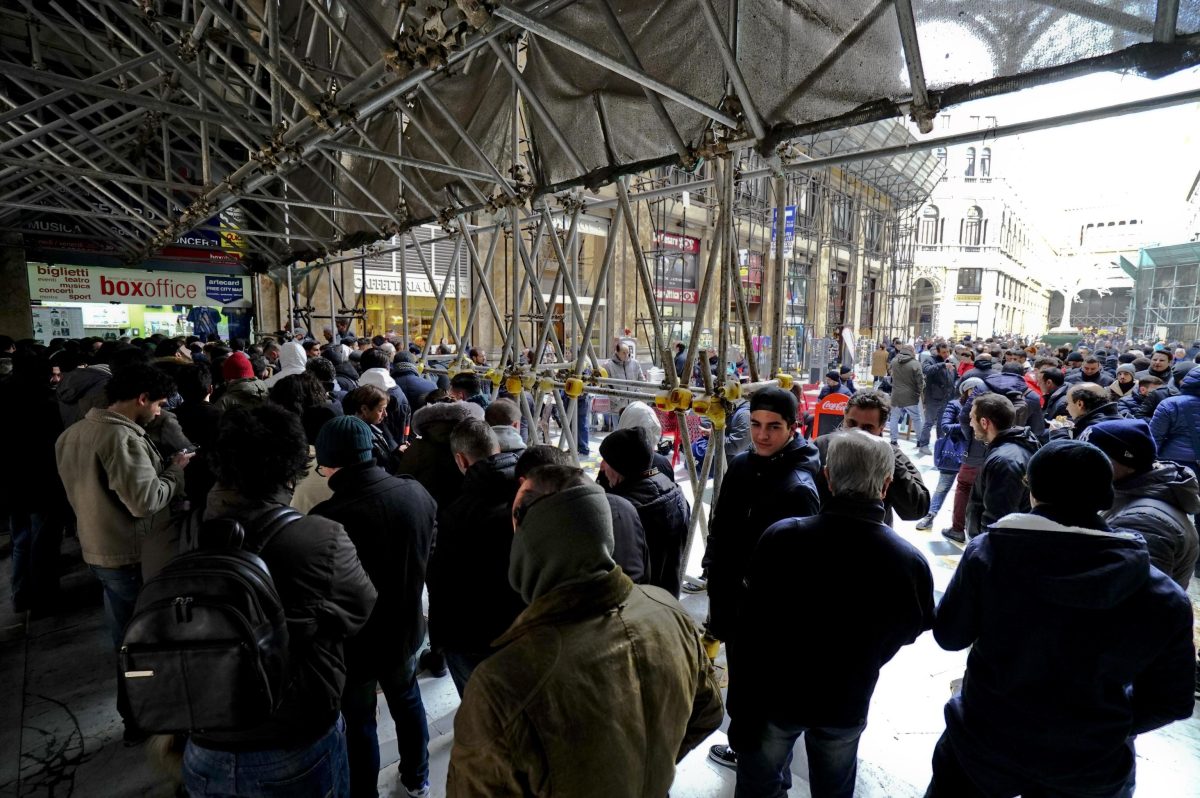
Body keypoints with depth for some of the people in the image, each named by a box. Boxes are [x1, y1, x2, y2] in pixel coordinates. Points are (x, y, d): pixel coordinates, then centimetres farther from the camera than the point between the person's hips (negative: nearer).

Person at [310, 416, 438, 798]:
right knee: (408, 702, 27)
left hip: (354, 640, -5)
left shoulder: (328, 517, -32)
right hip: (405, 626, 5)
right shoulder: (417, 493, -15)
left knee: (359, 721, 19)